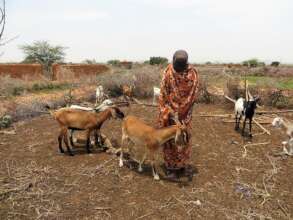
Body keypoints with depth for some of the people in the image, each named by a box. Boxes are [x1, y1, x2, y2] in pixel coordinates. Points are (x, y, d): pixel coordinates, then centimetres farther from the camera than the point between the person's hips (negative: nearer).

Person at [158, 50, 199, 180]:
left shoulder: (193, 73, -11)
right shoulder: (168, 71, -12)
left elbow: (193, 94, -9)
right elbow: (163, 93, -9)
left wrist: (180, 112, -11)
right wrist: (169, 112, -12)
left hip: (185, 111, 1)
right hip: (169, 109, -1)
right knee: (170, 138, 3)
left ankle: (184, 163, 28)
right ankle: (171, 166, 16)